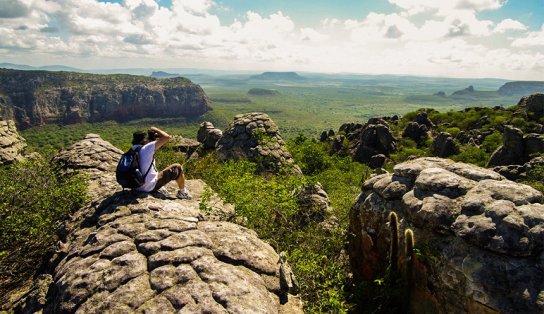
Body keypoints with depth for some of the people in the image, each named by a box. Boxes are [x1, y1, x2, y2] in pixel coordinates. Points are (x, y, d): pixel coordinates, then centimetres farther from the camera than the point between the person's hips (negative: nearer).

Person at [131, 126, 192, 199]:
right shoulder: (146, 149, -20)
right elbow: (167, 137, -20)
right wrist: (155, 129, -4)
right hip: (150, 187, -8)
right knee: (178, 168, 3)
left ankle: (160, 189, 32)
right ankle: (182, 192, 20)